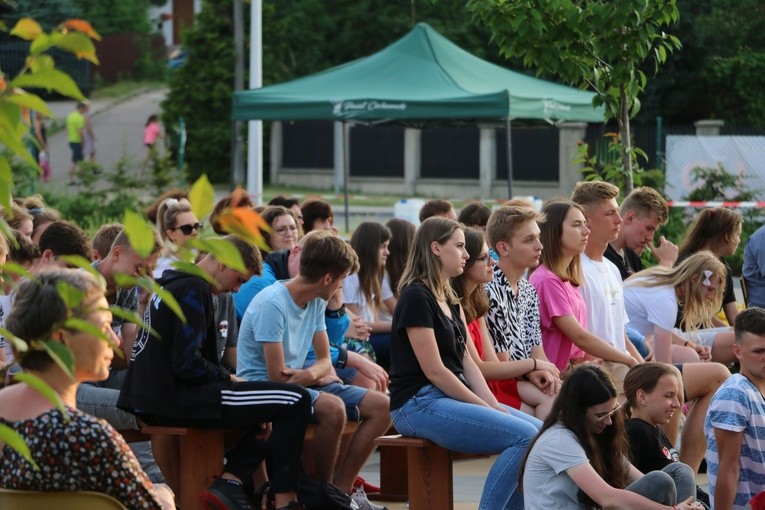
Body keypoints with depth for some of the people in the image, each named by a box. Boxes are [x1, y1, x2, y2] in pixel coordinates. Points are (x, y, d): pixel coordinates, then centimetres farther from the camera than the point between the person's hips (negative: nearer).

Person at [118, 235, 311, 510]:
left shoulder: (172, 285, 20)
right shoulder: (194, 289, -11)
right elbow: (186, 363, -20)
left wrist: (226, 377, 11)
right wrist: (228, 379, -4)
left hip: (153, 401, 10)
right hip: (176, 401, -10)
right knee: (295, 400, -9)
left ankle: (229, 482, 5)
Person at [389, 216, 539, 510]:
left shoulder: (449, 299, 18)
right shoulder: (416, 297, -12)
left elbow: (466, 361, 12)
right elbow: (434, 371, -15)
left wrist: (494, 405, -2)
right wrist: (486, 408, -12)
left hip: (453, 397, 9)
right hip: (420, 405, -9)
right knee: (524, 437, -22)